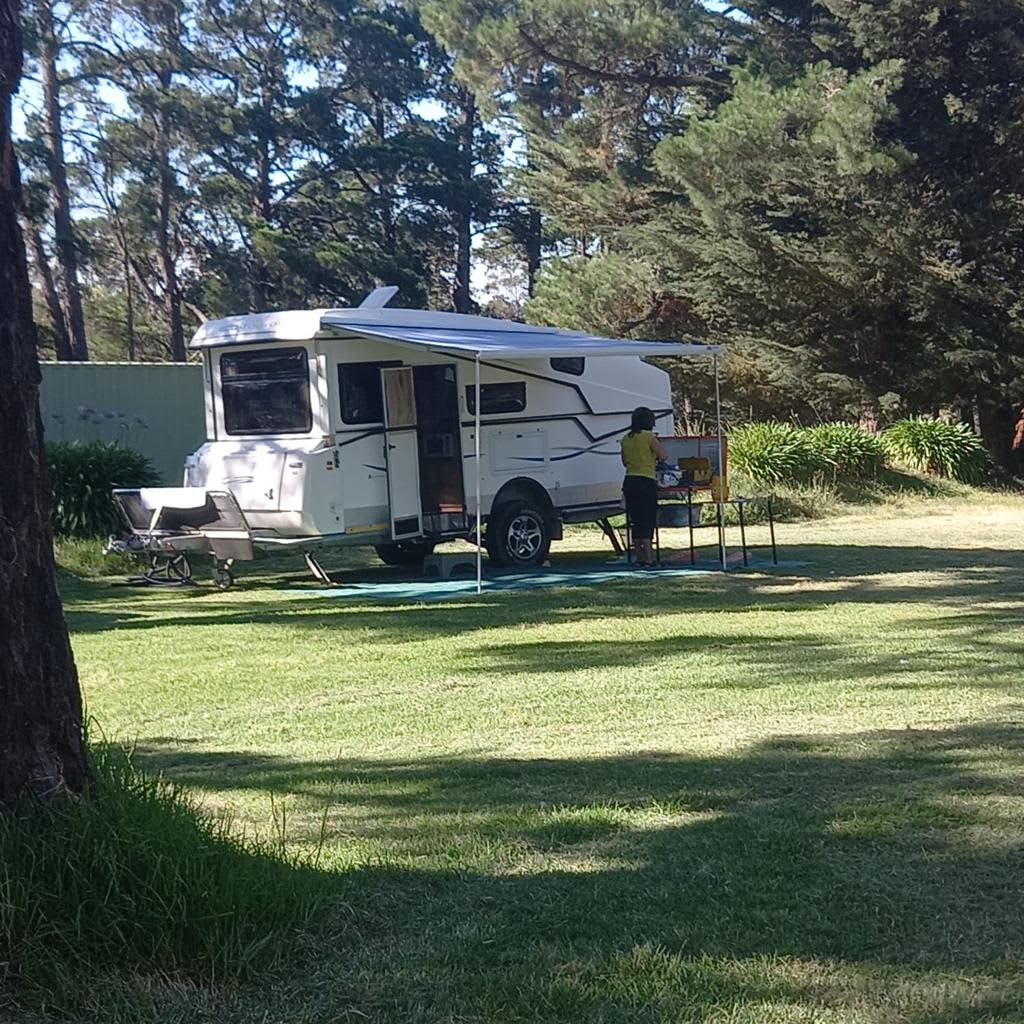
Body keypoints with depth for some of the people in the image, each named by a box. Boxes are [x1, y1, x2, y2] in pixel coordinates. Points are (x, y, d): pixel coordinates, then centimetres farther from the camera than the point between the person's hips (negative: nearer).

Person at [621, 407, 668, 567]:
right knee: (648, 520, -4)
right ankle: (648, 557, -8)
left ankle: (639, 557, 13)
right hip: (646, 481, -6)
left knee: (636, 521, 11)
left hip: (629, 481, 6)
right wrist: (657, 443, 9)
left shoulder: (626, 438, 10)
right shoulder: (649, 436, -8)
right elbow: (662, 456, -6)